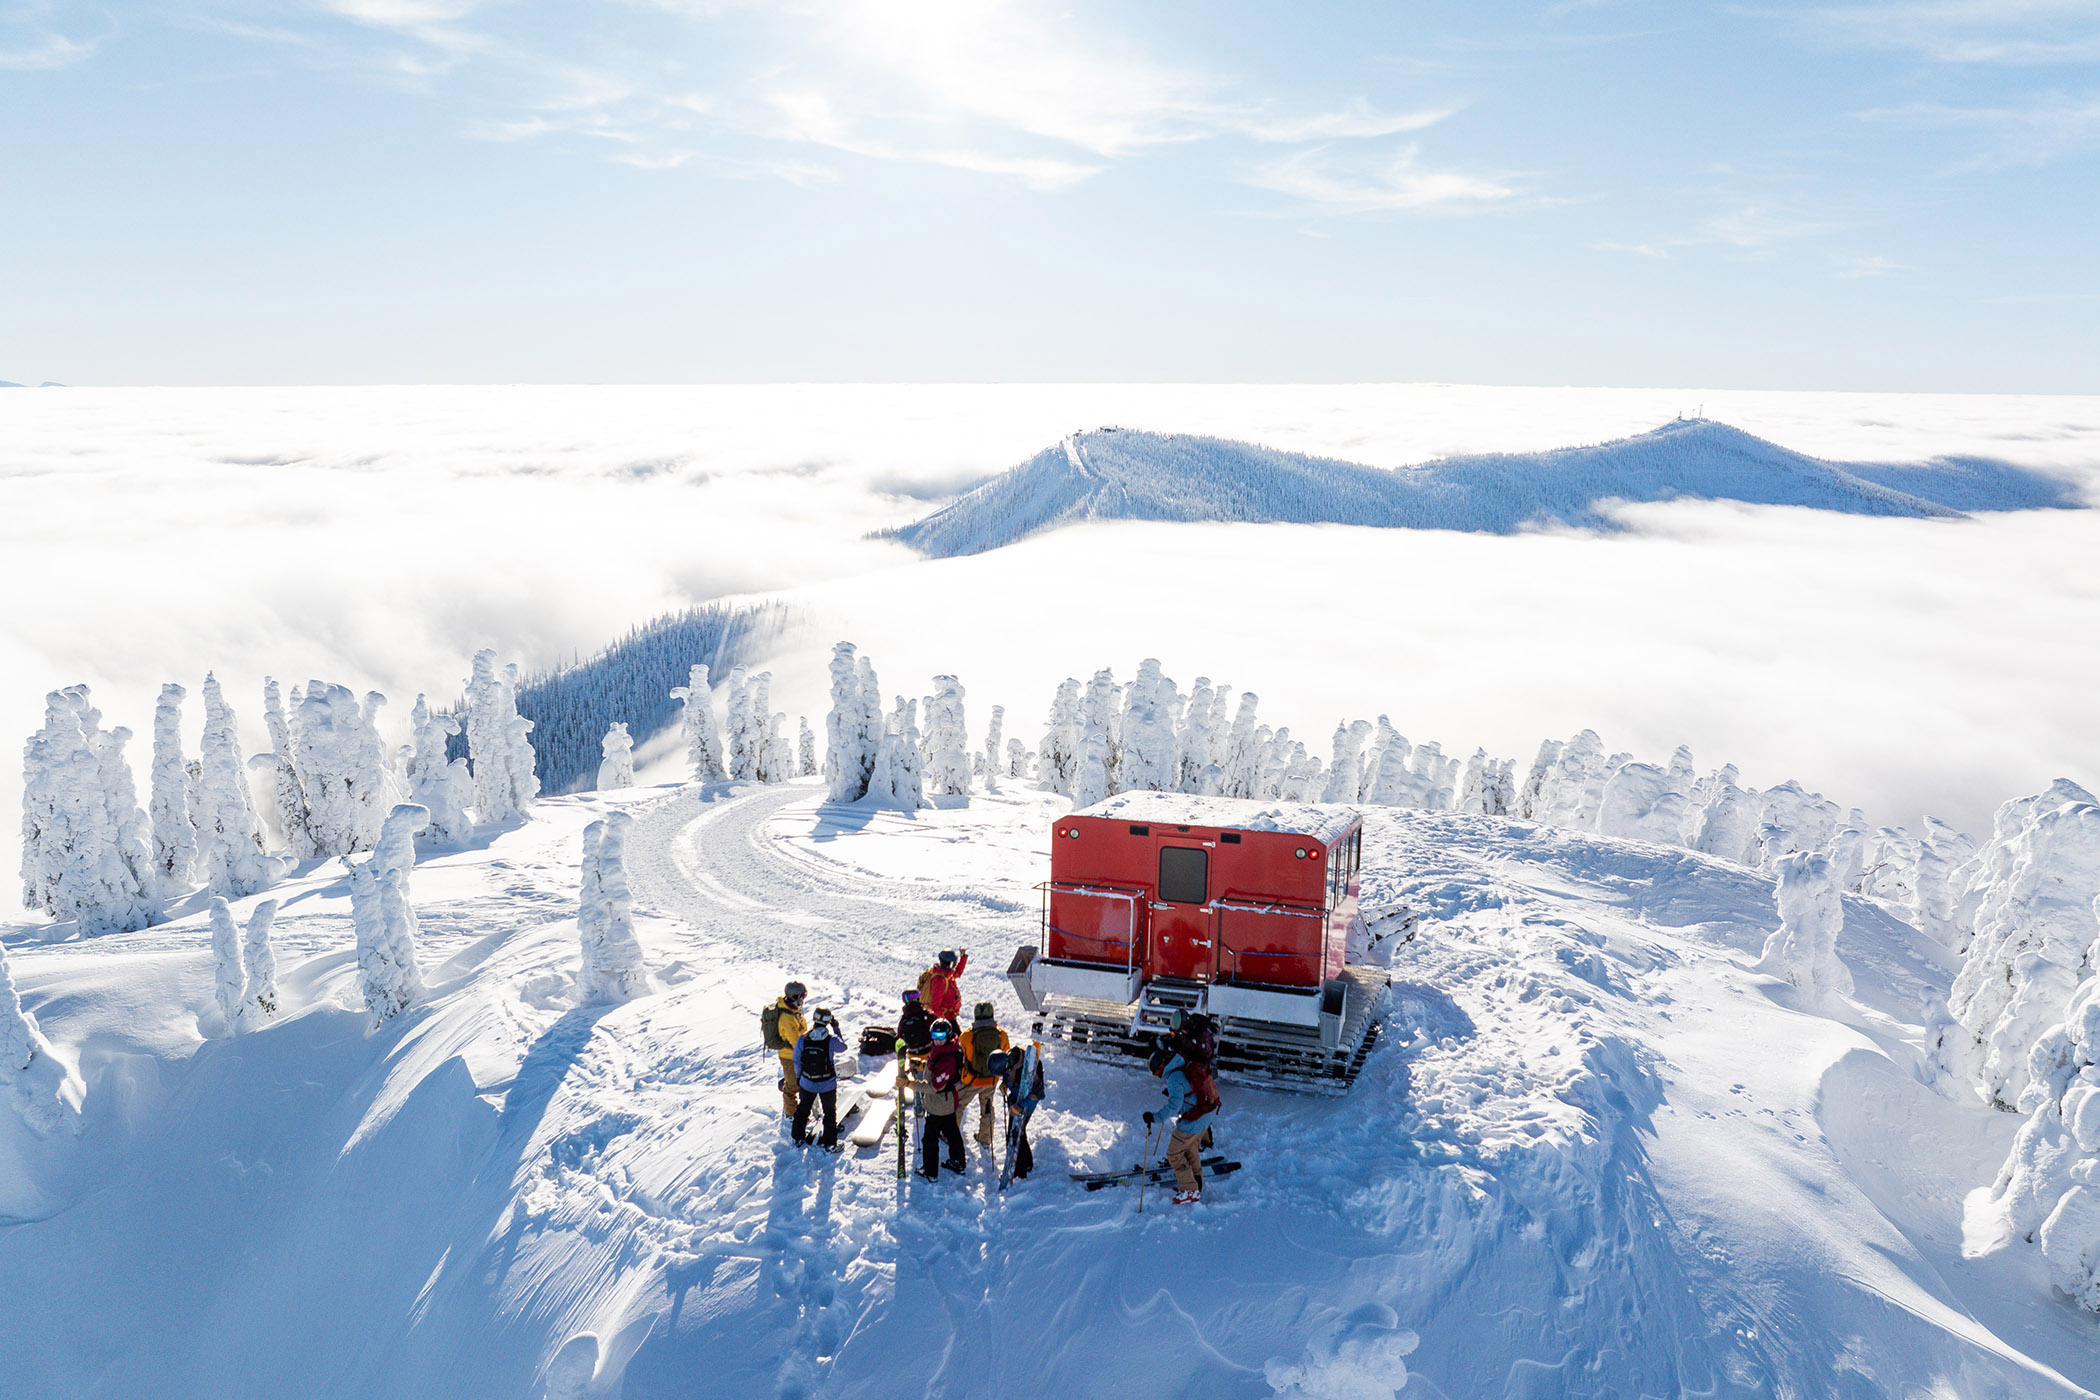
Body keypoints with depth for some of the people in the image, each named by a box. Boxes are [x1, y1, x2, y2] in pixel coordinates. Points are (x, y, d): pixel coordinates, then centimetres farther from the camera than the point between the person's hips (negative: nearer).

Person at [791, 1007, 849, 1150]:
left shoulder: (803, 1039, -15)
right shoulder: (831, 1040, -23)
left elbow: (797, 1061, -4)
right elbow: (843, 1047, 0)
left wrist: (798, 1077, 13)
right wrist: (836, 1029, 5)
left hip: (807, 1083, 2)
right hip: (827, 1084, -2)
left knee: (803, 1109, 26)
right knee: (830, 1112, 18)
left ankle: (798, 1138, 40)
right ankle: (830, 1144, 25)